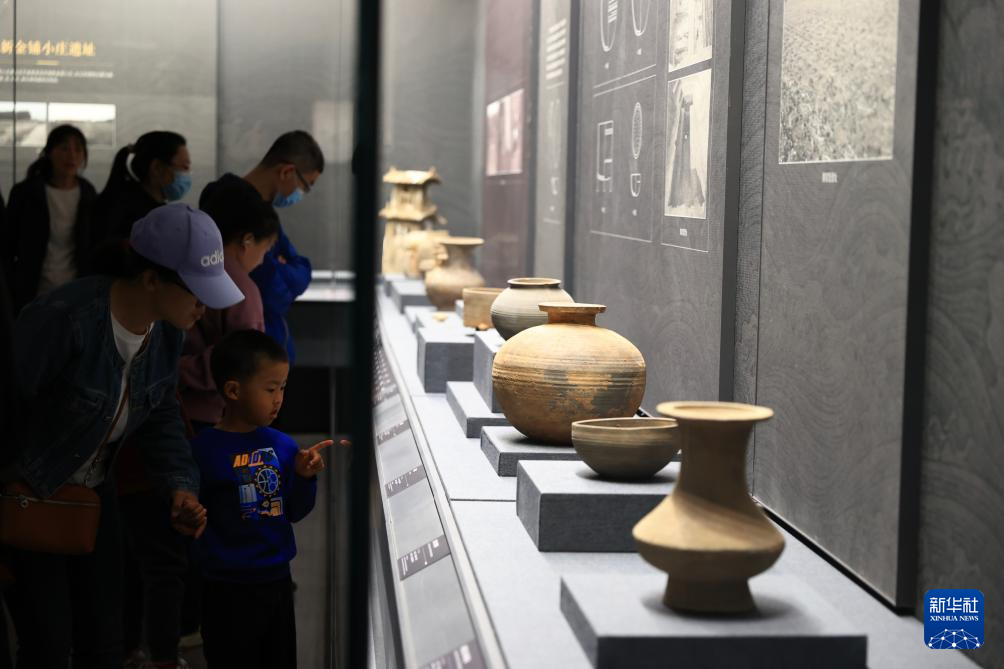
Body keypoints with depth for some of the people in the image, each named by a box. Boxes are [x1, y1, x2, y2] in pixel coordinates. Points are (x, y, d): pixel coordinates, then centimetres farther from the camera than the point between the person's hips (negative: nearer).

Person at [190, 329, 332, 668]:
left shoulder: (282, 445, 1)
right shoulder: (204, 449, -14)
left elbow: (295, 513, 7)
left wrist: (304, 477, -9)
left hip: (277, 579, 5)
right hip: (229, 588, -5)